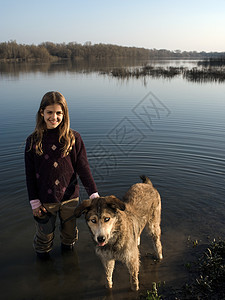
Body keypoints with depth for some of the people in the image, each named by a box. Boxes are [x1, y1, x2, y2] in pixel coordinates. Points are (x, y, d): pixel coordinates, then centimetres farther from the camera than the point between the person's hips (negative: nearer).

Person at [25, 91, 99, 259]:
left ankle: (67, 246, 51)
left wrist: (94, 194, -16)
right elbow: (30, 174, -3)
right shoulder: (33, 141, -7)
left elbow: (83, 168, -8)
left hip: (70, 197, 0)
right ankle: (42, 252, 48)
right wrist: (34, 202, -4)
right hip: (45, 200, 0)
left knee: (70, 230, 20)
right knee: (45, 232, 18)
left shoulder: (74, 138, -9)